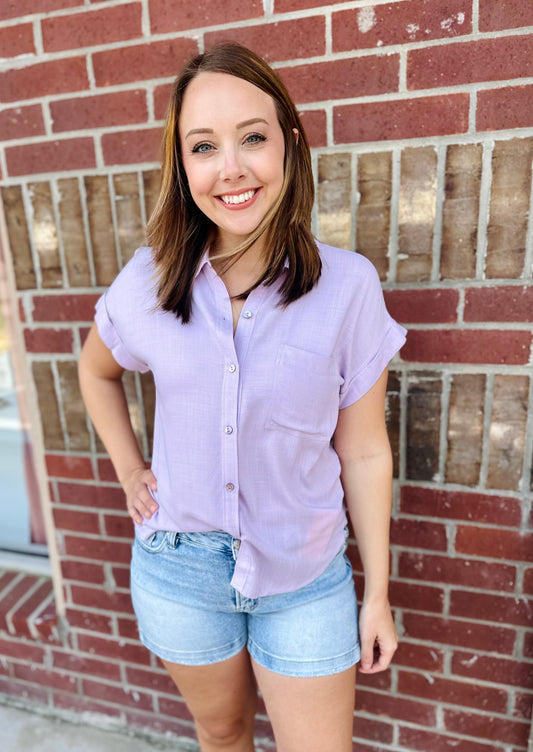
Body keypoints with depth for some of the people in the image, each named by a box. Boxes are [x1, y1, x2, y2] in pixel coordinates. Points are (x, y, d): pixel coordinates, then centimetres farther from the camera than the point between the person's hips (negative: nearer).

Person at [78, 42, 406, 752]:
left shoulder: (348, 285, -15)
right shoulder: (148, 281, -9)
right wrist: (130, 471, 3)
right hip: (179, 567, 2)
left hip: (306, 574, -1)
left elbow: (364, 453, -9)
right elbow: (97, 371, 12)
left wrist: (378, 595, -1)